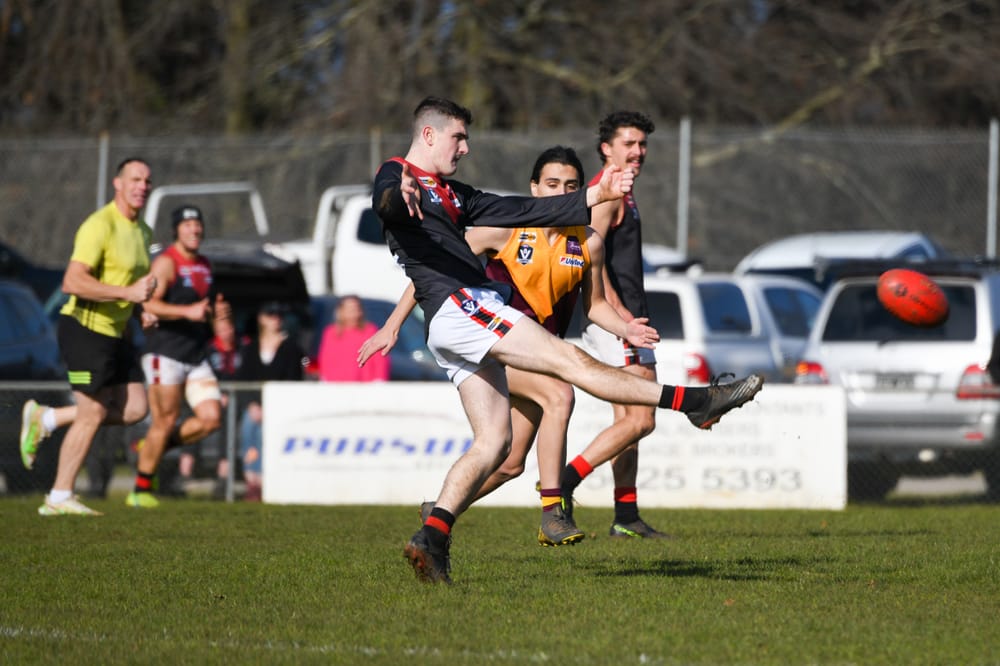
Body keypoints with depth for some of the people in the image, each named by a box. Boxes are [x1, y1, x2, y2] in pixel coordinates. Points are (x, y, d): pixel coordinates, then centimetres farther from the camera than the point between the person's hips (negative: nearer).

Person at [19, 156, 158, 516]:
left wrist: (142, 309, 10)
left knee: (135, 409, 4)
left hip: (114, 332, 9)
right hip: (86, 328, -9)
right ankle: (59, 497, 6)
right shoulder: (100, 225, -18)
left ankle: (45, 419, 17)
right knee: (92, 414, -6)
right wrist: (128, 292, -28)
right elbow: (73, 281, -26)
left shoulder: (143, 231, 12)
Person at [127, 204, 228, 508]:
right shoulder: (166, 263, -9)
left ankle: (156, 446, 16)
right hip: (165, 354, -7)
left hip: (197, 357, 7)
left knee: (211, 418, -6)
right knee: (164, 421, -6)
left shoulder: (204, 265, 17)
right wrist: (188, 312, -31)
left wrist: (218, 310, 11)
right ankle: (141, 489, 7)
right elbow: (149, 304, -21)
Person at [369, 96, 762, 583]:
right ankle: (693, 402, -12)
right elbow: (383, 203, -25)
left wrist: (596, 196, 22)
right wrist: (400, 192, -51)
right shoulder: (395, 175, 0)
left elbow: (523, 212, 27)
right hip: (457, 305, -10)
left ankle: (431, 540, -6)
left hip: (464, 323, 10)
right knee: (571, 360, -10)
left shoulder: (451, 194, 28)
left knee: (493, 441, 2)